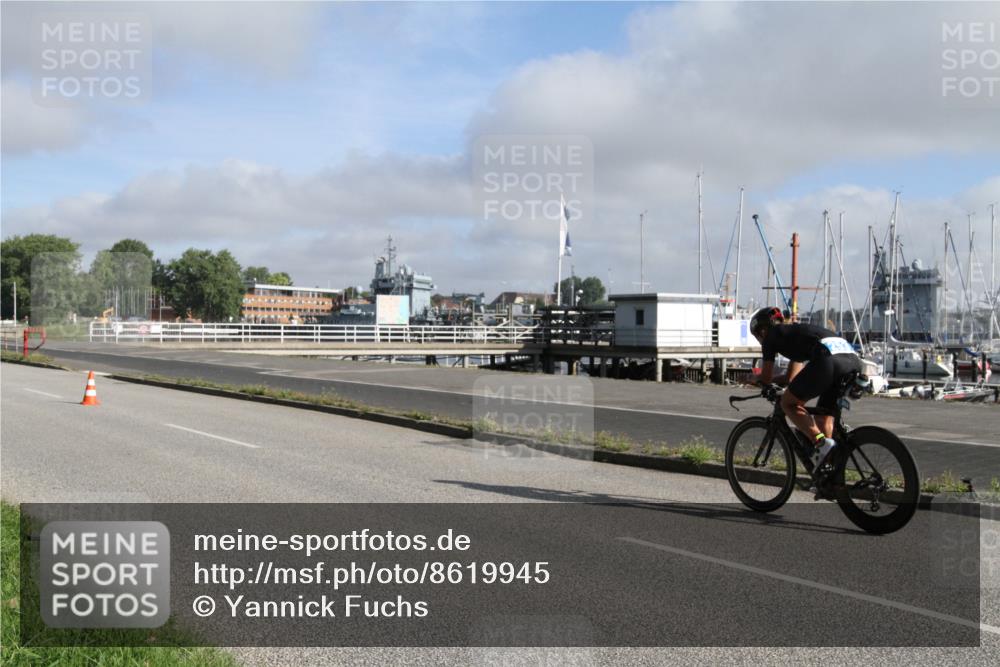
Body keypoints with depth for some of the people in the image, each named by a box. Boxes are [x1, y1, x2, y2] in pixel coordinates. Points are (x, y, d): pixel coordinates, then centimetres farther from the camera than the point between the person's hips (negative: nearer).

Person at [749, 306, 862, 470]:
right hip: (854, 360, 8)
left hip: (829, 358, -8)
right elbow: (791, 377, 47)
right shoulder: (793, 332, 39)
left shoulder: (771, 335, 18)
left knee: (788, 403, 12)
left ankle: (822, 443, -8)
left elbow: (766, 378, 23)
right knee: (823, 418, 21)